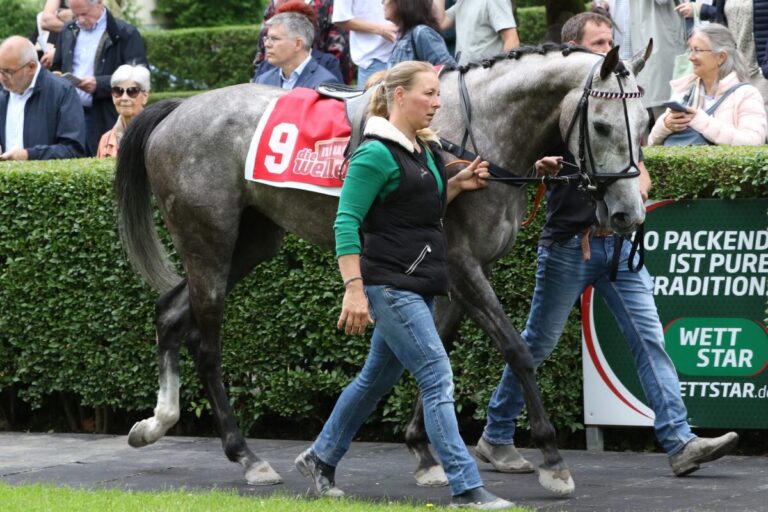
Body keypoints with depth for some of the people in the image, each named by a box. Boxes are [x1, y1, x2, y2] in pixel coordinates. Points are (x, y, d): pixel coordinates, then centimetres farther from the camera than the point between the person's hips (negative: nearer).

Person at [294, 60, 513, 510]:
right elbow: (347, 222, -18)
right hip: (389, 284, -9)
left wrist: (458, 186, 7)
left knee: (380, 376, 18)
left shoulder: (426, 149, 13)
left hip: (420, 284, 9)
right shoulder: (377, 154, -15)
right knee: (437, 377, -13)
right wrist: (354, 290, -23)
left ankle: (322, 458, 34)